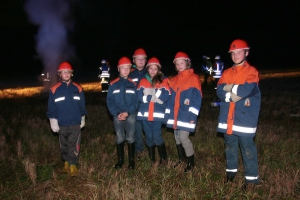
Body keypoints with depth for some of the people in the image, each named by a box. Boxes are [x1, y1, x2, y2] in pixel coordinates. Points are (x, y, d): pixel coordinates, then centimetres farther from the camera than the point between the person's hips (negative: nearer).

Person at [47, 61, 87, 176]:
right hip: (61, 124, 0)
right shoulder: (54, 90, -2)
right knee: (64, 145, 13)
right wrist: (53, 122, -4)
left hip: (75, 124, 0)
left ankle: (73, 165, 9)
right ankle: (66, 162, 30)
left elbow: (82, 106, 10)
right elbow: (51, 108, 0)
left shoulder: (78, 89, 2)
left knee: (74, 146, -2)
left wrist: (82, 119, 14)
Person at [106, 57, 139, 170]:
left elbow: (136, 101, -1)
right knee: (119, 138, 9)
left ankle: (131, 160, 17)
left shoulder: (133, 84, 2)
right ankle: (120, 160, 21)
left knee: (130, 138, 6)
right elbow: (109, 101, -1)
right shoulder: (113, 84, 1)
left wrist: (127, 112, -14)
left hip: (130, 115, 0)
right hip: (117, 116, 0)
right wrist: (116, 113, -13)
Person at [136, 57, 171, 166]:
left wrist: (151, 93, -12)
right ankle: (152, 159, 25)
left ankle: (163, 158, 15)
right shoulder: (143, 81, 9)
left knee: (157, 137, -7)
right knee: (149, 137, 9)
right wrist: (155, 97, -11)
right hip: (145, 114, 3)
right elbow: (139, 97, -4)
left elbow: (166, 96, -11)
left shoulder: (164, 81, 4)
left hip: (157, 114, -2)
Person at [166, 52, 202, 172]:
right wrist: (169, 114, 11)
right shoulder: (174, 80, 14)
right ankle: (181, 159, 32)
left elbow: (196, 98, -12)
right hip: (175, 115, 7)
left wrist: (193, 116, -18)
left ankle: (191, 162, 9)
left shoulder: (194, 78, -6)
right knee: (177, 137, 13)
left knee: (183, 138, -9)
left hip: (186, 115, -6)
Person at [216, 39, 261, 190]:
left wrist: (229, 88, -8)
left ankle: (251, 178, 7)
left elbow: (247, 89, -20)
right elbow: (219, 92, -1)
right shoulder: (226, 73, 11)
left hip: (244, 117, -5)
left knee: (247, 147, -3)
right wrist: (234, 95, -16)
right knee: (230, 145, 15)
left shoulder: (252, 71, -3)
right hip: (228, 117, 5)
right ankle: (231, 171, 31)